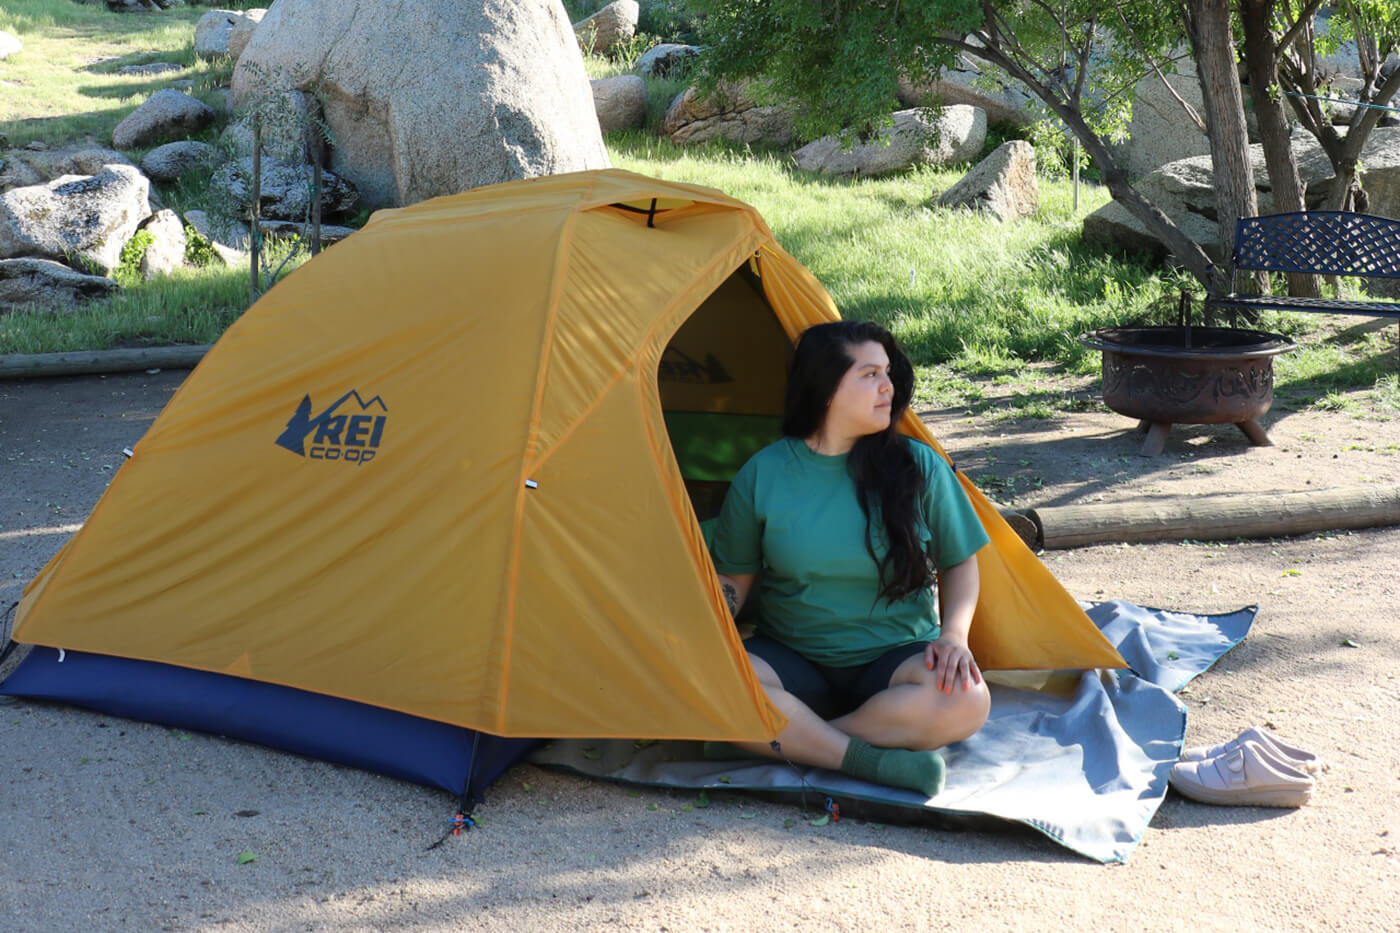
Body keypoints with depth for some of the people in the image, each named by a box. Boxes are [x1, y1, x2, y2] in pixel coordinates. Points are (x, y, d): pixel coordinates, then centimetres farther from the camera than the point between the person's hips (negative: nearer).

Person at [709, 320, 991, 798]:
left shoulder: (919, 467, -4)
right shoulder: (763, 473, -4)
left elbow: (960, 563, 6)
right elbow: (731, 580, 4)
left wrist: (953, 635, -13)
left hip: (896, 658, 0)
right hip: (792, 660, 0)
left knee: (965, 700, -33)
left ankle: (792, 742, -24)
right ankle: (878, 763, -29)